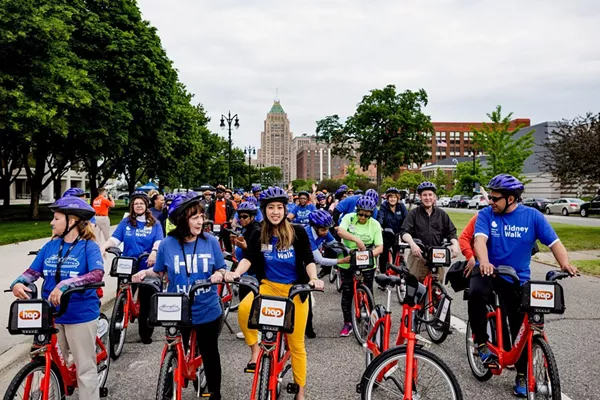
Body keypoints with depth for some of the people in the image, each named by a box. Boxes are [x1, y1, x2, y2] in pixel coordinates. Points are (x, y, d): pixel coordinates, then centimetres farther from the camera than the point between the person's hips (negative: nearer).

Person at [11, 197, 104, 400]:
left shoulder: (89, 247, -12)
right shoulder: (50, 246, 4)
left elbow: (97, 274, -27)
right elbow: (33, 271, 3)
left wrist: (64, 285, -37)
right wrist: (18, 283, -19)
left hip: (81, 315, -5)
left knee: (85, 368, 6)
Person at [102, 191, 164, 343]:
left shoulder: (155, 224, 3)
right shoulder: (126, 222, 6)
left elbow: (158, 241, -10)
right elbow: (115, 238, -2)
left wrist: (154, 252, -31)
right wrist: (104, 247, -22)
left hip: (147, 268, -1)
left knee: (146, 302, 7)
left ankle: (146, 334, 20)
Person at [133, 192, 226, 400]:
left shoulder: (210, 241, -7)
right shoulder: (167, 244, -8)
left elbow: (221, 269, 1)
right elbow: (159, 272, 6)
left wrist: (219, 274, -20)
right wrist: (145, 273, -13)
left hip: (208, 311, 0)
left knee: (210, 353, 16)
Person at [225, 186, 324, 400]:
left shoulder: (297, 231, -7)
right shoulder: (259, 233, -2)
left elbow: (308, 260, -6)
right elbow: (248, 258, -9)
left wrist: (314, 279, -25)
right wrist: (236, 273, -29)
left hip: (294, 290, -1)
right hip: (268, 285, 1)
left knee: (296, 343, 4)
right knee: (244, 308, -32)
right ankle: (255, 350, -8)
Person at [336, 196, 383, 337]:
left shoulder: (375, 224, -5)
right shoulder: (349, 218, -7)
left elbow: (380, 247, -10)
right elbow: (340, 231, -27)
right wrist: (357, 239, -38)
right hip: (347, 263, 0)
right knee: (347, 293, 6)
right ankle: (347, 323, 19)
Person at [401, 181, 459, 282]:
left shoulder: (441, 214, 13)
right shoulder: (414, 213, 4)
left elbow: (451, 232, 13)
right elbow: (405, 232, -7)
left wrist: (455, 244, -8)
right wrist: (412, 244, -27)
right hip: (418, 255, -2)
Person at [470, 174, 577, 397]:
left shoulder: (532, 216, -6)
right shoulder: (486, 215, -7)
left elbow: (554, 242, -8)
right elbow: (480, 239, -22)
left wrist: (565, 264, -28)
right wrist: (484, 262, -42)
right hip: (489, 272, -1)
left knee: (522, 329, 6)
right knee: (476, 293, -35)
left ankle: (522, 376, 26)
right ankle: (481, 342, -14)